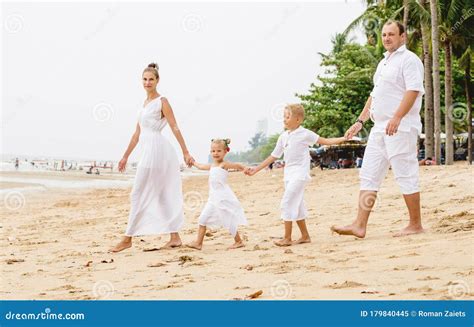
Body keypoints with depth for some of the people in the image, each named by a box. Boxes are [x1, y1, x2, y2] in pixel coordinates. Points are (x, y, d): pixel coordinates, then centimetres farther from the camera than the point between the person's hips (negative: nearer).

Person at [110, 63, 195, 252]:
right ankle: (175, 237, 10)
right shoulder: (146, 102, 19)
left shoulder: (162, 102, -5)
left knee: (138, 195, -6)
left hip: (156, 150, -9)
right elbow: (137, 133, 21)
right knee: (164, 195, 8)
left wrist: (186, 153, -11)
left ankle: (128, 238, -2)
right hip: (150, 150, 9)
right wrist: (125, 156, 22)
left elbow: (175, 128, -8)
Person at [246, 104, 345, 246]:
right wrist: (255, 170, 16)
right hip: (289, 174, 7)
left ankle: (287, 238, -8)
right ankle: (305, 235, 21)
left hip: (300, 173, -7)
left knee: (287, 203, -13)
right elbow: (273, 156, 16)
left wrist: (344, 138, -17)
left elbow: (325, 141, -4)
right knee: (296, 206, 11)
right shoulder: (283, 136, 12)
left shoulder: (305, 134, -6)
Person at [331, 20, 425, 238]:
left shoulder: (409, 59, -6)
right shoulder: (384, 62, 22)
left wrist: (396, 118, -29)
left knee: (406, 175, -5)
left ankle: (415, 225, 3)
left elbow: (414, 90, -19)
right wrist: (360, 121, 21)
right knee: (368, 175, 4)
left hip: (400, 128, -9)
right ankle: (360, 225, 3)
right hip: (380, 128, 9)